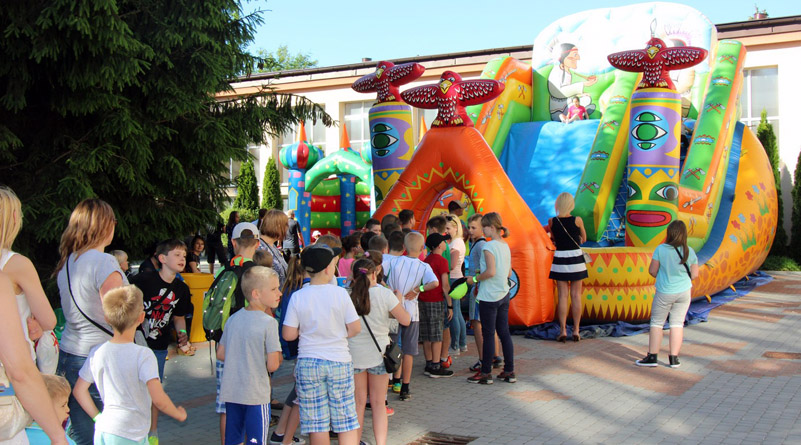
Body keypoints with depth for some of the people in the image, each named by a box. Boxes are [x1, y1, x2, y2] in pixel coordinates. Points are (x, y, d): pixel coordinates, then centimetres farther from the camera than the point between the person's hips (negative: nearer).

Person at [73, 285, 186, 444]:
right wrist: (179, 414, -2)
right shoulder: (143, 355, -15)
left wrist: (98, 417, 17)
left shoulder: (96, 352, 3)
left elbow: (79, 390, 10)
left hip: (102, 432, 6)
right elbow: (159, 400, -18)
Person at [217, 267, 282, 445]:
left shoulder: (233, 318, 4)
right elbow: (272, 365, -17)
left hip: (230, 392, 6)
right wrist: (278, 357, 4)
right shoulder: (268, 323, -15)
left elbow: (221, 354, 11)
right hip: (256, 394, -6)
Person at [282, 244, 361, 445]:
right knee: (346, 419, 9)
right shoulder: (340, 294, -10)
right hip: (339, 361, -1)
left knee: (317, 421, 7)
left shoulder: (298, 297, -7)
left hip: (308, 364, 1)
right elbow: (355, 328, -7)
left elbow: (288, 335, -5)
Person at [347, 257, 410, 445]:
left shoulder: (348, 295, -9)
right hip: (378, 353, -1)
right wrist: (399, 300, 10)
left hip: (354, 354, 1)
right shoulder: (385, 294, -11)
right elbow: (405, 320, -6)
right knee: (378, 403, 11)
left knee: (358, 402, 13)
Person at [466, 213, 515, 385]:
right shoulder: (505, 246, 9)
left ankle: (485, 373, 8)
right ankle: (509, 371, 16)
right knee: (504, 333, 11)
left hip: (489, 296, -8)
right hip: (504, 295, 8)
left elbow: (491, 272, -24)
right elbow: (509, 273, 13)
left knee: (488, 335, 0)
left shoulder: (488, 246, -16)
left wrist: (475, 279, -10)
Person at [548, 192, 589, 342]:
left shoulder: (552, 221, -4)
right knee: (576, 296, 6)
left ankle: (563, 331, 3)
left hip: (560, 259, 1)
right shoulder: (577, 220, -8)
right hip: (576, 258, -1)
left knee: (562, 296, 5)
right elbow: (583, 239, 6)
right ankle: (576, 330, 9)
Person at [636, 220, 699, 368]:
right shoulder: (689, 251, -7)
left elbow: (652, 270, -10)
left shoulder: (661, 249, -15)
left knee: (656, 323, 8)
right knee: (677, 323, 10)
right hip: (684, 291, 3)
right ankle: (674, 358, 12)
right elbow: (694, 274, 0)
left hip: (664, 293, -3)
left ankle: (652, 357, 9)